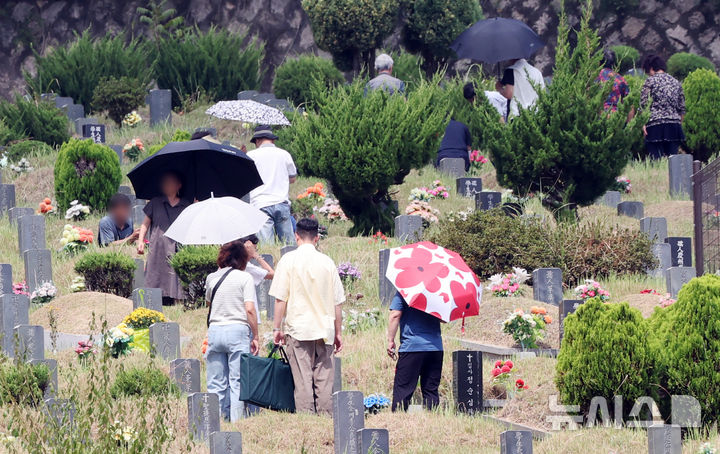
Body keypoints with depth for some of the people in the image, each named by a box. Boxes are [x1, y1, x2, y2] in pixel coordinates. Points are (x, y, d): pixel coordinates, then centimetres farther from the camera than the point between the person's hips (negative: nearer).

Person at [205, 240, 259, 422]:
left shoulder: (211, 278, 9)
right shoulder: (244, 278, -3)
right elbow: (250, 309, -9)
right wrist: (255, 337, -4)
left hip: (214, 330, 4)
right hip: (238, 330, -4)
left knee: (216, 383, 6)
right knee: (237, 381, -1)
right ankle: (236, 420, -4)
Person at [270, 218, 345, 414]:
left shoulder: (288, 260, -1)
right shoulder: (327, 262, 6)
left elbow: (280, 298, -3)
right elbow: (338, 302, 8)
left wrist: (278, 328, 4)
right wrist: (338, 333, 16)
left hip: (298, 327, -2)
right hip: (324, 329, 2)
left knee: (303, 381, -3)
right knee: (324, 380, 4)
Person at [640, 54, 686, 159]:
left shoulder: (650, 81, 0)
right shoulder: (676, 82, 15)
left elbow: (643, 105, -5)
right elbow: (682, 108, 17)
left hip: (655, 124, -5)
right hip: (674, 125, 5)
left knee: (657, 160, -7)